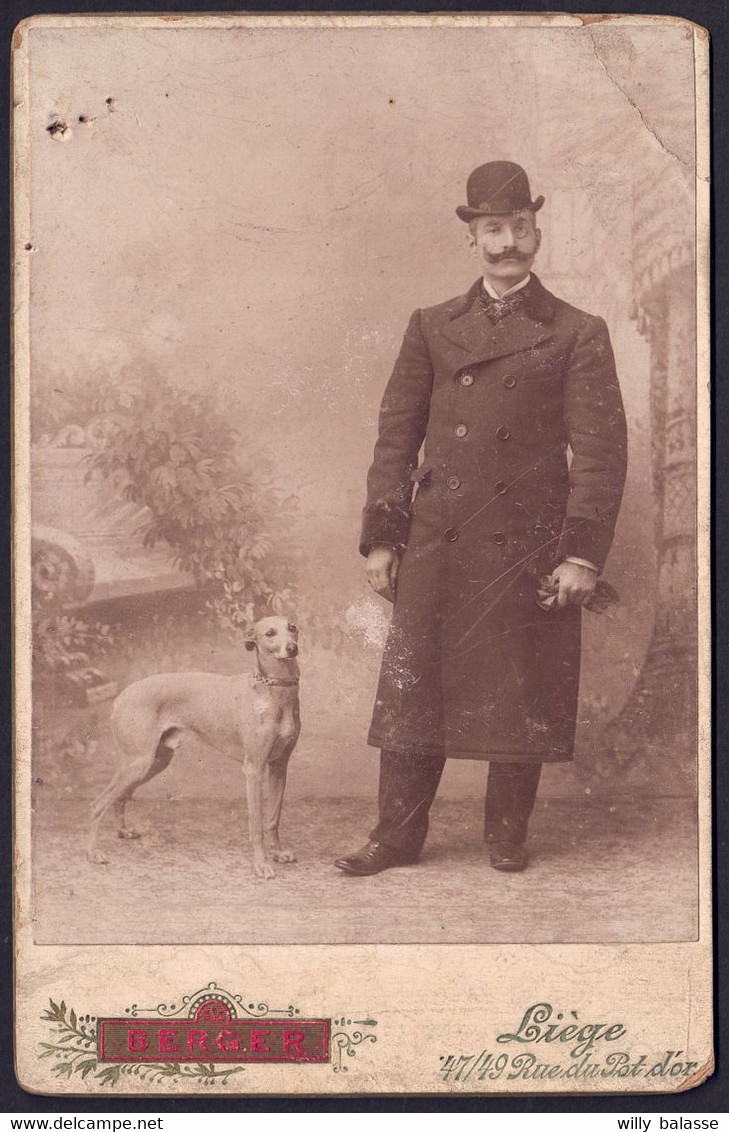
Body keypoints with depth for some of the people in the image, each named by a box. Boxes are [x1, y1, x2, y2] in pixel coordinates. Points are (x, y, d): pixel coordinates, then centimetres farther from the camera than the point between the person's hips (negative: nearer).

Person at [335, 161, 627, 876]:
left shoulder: (577, 335, 3)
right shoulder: (431, 329, 11)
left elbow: (602, 452, -2)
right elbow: (395, 437, 10)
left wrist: (582, 552, -10)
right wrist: (381, 539, 4)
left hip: (529, 546, -2)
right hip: (436, 547, 2)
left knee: (521, 698, 4)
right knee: (413, 690, 3)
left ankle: (507, 838, 19)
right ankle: (397, 835, 14)